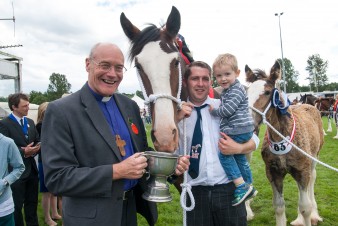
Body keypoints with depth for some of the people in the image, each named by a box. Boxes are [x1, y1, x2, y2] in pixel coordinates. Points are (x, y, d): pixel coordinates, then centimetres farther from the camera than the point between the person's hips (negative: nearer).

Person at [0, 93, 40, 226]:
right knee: (16, 206, 7)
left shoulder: (30, 122, 10)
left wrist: (35, 150, -9)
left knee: (32, 203, 17)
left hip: (32, 169, 6)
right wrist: (23, 152, -24)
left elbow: (38, 141, 12)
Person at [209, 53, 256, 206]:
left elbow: (227, 110, -23)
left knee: (224, 153, -8)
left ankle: (242, 187, -5)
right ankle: (249, 186, 33)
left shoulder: (237, 90, -15)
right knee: (239, 157, 18)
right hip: (241, 130, 11)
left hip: (239, 130, -10)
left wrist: (213, 111, -8)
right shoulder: (226, 91, 16)